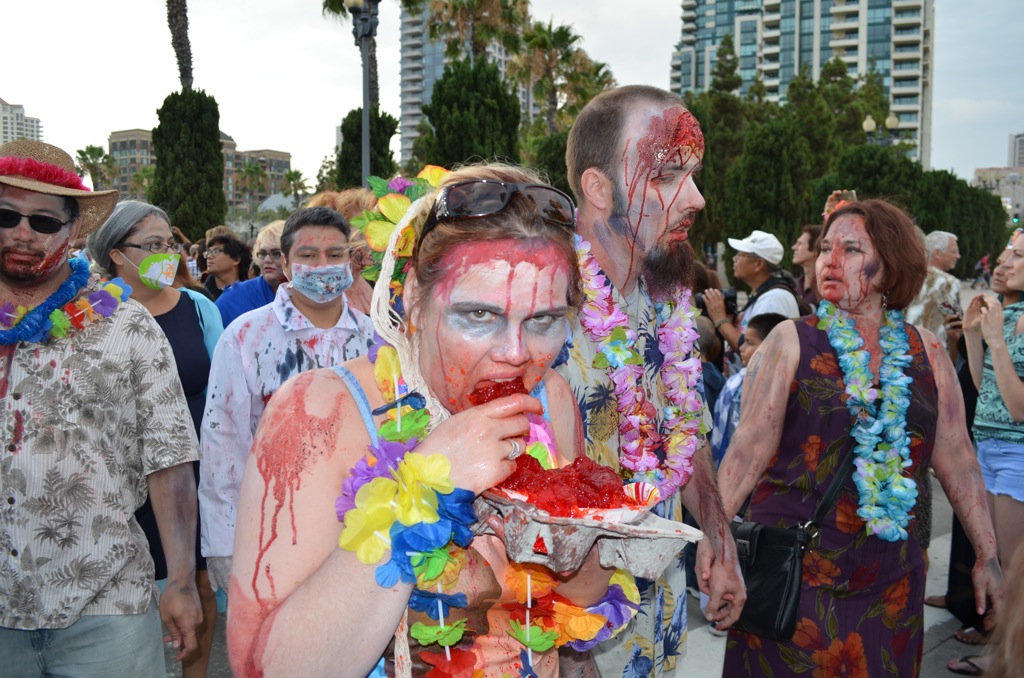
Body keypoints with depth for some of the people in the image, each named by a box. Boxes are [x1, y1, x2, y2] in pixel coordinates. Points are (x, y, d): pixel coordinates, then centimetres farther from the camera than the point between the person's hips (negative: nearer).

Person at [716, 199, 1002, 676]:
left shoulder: (926, 354, 5)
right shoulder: (790, 342, -5)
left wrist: (987, 554, 9)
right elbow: (749, 449, -9)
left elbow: (957, 459, 9)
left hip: (890, 581, 3)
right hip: (789, 573, -3)